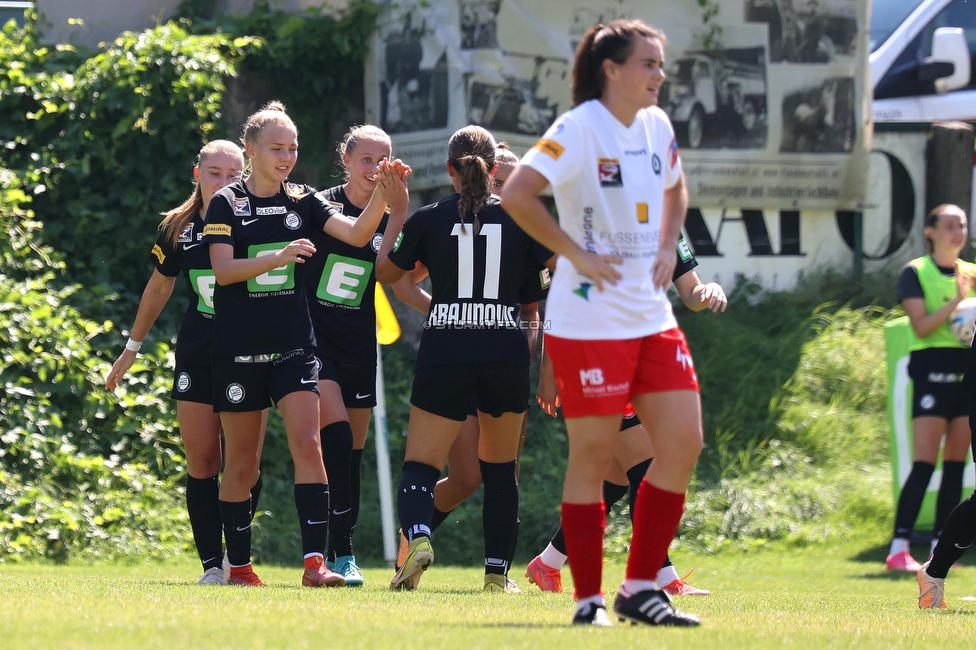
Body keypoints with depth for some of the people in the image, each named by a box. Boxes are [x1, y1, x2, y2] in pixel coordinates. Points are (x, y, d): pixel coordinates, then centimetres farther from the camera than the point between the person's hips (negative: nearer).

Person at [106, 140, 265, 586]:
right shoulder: (179, 230, 2)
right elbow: (159, 287, 16)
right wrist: (133, 347, 22)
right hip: (197, 357, 2)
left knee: (246, 462, -6)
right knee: (201, 461, -2)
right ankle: (212, 563, 2)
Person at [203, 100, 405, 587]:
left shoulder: (303, 202, 9)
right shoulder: (226, 204, -1)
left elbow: (357, 233, -3)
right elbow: (223, 270, -12)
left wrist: (383, 194, -19)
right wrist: (278, 257, -25)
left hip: (293, 346, 2)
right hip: (238, 349, -2)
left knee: (308, 444, -14)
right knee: (241, 459, 5)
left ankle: (315, 561, -19)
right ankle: (238, 564, 17)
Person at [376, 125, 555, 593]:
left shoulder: (428, 220, 2)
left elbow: (385, 273, 16)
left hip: (443, 353, -1)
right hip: (506, 353, 1)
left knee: (420, 466, 0)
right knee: (500, 469, 17)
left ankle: (417, 535, -29)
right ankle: (497, 569, 13)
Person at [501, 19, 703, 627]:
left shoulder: (657, 126, 9)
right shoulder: (581, 128, -13)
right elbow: (516, 194, -21)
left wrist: (668, 248, 12)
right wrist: (576, 254, -17)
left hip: (652, 318, 7)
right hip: (590, 320, -7)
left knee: (684, 445, 2)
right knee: (593, 456, -2)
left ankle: (641, 588, 10)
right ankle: (589, 601, 6)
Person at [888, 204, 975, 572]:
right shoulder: (915, 273, -1)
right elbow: (921, 326, -11)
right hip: (932, 371, -5)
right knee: (924, 464, -12)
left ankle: (940, 546, 7)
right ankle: (899, 548, -12)